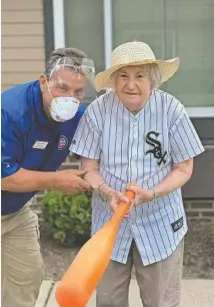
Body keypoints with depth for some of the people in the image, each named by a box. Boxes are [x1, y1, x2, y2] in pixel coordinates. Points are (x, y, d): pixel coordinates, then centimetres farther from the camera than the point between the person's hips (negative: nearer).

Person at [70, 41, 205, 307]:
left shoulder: (171, 110, -15)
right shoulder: (98, 111, -13)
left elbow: (183, 169, -7)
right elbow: (90, 168, -5)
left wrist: (152, 193, -23)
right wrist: (107, 193, -25)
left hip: (160, 223, -1)